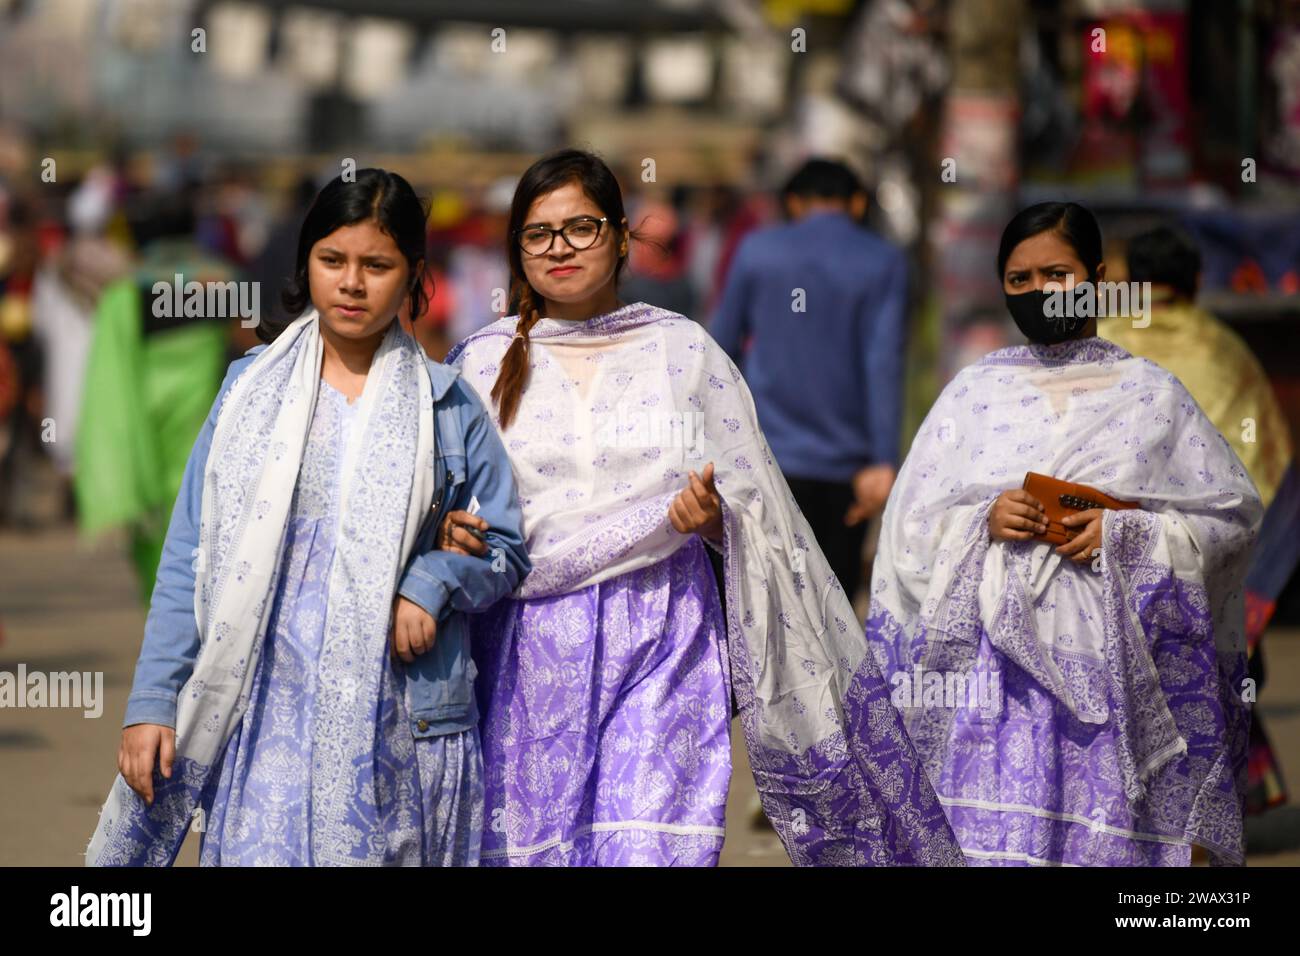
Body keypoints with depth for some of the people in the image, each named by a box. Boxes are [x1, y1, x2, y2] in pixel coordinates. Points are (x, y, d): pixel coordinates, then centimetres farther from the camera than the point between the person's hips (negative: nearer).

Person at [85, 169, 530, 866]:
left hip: (402, 724, 0)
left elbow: (505, 550, 10)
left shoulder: (448, 403, 7)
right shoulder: (253, 386, 7)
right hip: (266, 712, 0)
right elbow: (191, 558, 6)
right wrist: (152, 702, 0)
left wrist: (433, 581, -11)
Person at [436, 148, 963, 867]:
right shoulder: (483, 362, 8)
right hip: (529, 653, 1)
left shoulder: (683, 350, 7)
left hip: (662, 649, -1)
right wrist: (452, 535, -10)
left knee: (651, 845, -14)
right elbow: (442, 504, 12)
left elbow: (755, 508, 10)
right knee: (531, 847, -2)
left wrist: (713, 515, -11)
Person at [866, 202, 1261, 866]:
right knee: (990, 832, -9)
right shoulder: (974, 393, 10)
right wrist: (983, 523, -12)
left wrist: (1126, 533, -10)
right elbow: (910, 527, 8)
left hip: (1112, 663, 0)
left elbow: (1233, 511, 4)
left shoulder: (1149, 394, 7)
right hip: (998, 654, 1)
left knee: (1107, 831, -5)